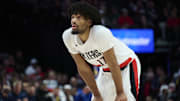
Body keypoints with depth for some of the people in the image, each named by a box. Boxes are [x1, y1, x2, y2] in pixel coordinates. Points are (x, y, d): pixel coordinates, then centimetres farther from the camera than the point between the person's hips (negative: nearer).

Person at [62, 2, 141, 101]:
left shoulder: (100, 33, -35)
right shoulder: (68, 37, -16)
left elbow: (113, 65, -28)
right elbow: (83, 69, -8)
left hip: (127, 66, -6)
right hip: (105, 70, 6)